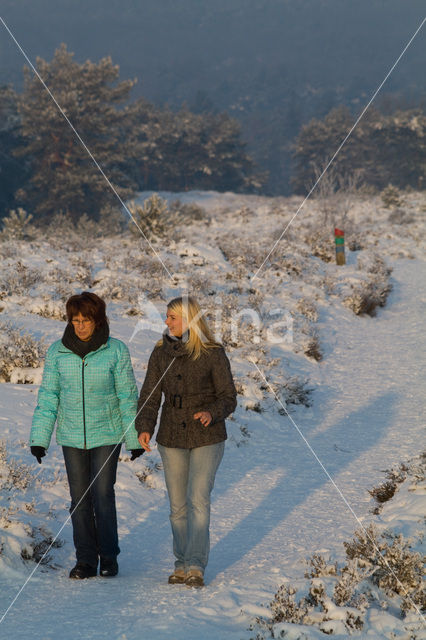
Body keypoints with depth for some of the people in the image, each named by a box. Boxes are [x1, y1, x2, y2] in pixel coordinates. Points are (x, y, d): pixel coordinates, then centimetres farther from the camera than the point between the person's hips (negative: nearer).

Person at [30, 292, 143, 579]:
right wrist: (39, 437, -1)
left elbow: (127, 396, -1)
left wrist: (134, 438, 1)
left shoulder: (116, 350, -7)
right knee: (79, 498, 5)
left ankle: (109, 556, 12)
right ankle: (86, 559, 16)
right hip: (71, 437, 2)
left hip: (107, 436, -2)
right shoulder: (57, 352, -2)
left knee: (103, 494, -5)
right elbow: (48, 396, 3)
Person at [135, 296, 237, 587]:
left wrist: (211, 413, -28)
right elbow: (150, 396, 1)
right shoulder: (161, 353, 2)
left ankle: (196, 566, -13)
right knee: (178, 506, 9)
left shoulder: (213, 353, -10)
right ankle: (182, 564, 20)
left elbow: (228, 398, -6)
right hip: (172, 439, 4)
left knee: (198, 500, -14)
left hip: (207, 438, -4)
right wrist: (144, 428, -17)